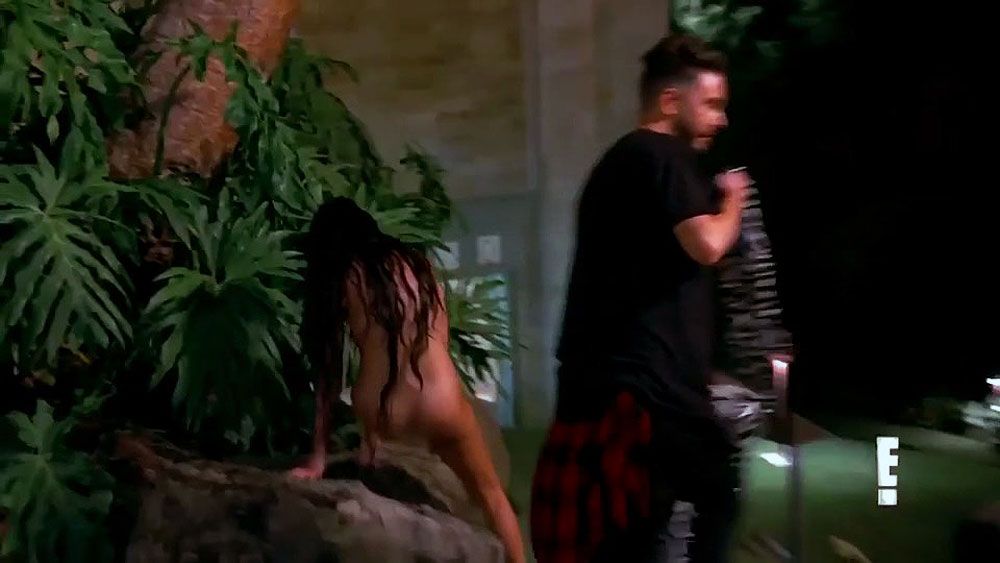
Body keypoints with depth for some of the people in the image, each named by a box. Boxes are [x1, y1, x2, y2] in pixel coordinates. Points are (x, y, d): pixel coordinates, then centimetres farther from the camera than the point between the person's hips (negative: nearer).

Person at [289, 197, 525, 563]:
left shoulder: (339, 281, 5)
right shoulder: (416, 264, 13)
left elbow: (328, 372, 5)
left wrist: (319, 457, 9)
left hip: (382, 417, -1)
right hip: (439, 409, 1)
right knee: (491, 496, 22)